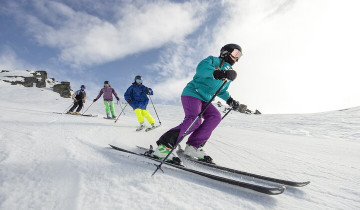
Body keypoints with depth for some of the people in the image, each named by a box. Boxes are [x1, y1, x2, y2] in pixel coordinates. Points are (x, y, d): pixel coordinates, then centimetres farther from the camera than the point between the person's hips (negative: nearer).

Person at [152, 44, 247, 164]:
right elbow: (201, 68, -20)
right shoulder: (213, 60, 2)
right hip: (193, 93, -8)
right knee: (194, 120, -26)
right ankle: (163, 146, -24)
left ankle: (193, 147, -14)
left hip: (205, 100, 8)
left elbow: (221, 91, 33)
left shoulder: (229, 73, 24)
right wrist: (217, 73, -32)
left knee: (215, 116, -14)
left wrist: (230, 100, 17)